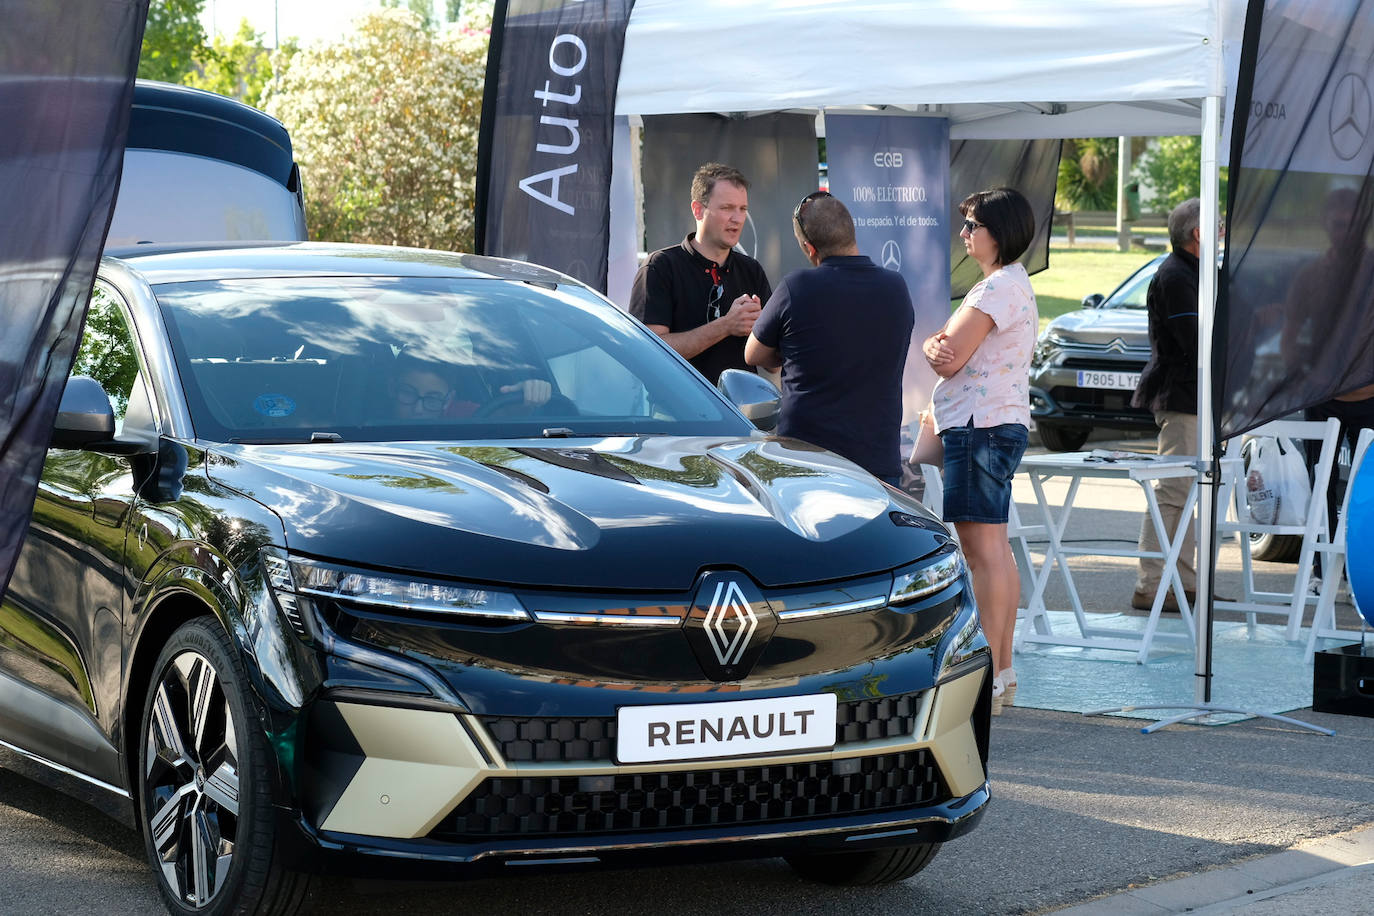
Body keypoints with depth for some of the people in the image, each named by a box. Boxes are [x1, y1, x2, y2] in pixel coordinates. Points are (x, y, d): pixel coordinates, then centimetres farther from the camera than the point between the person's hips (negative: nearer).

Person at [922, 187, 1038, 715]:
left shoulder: (1000, 287, -14)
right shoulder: (1010, 285, 20)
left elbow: (952, 358, -18)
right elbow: (938, 348, 18)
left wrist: (940, 347, 3)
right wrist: (936, 347, -4)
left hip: (981, 426, -11)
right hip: (1000, 426, 11)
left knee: (983, 548, -11)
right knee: (994, 548, 13)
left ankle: (987, 681, -11)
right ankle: (1003, 673, 19)